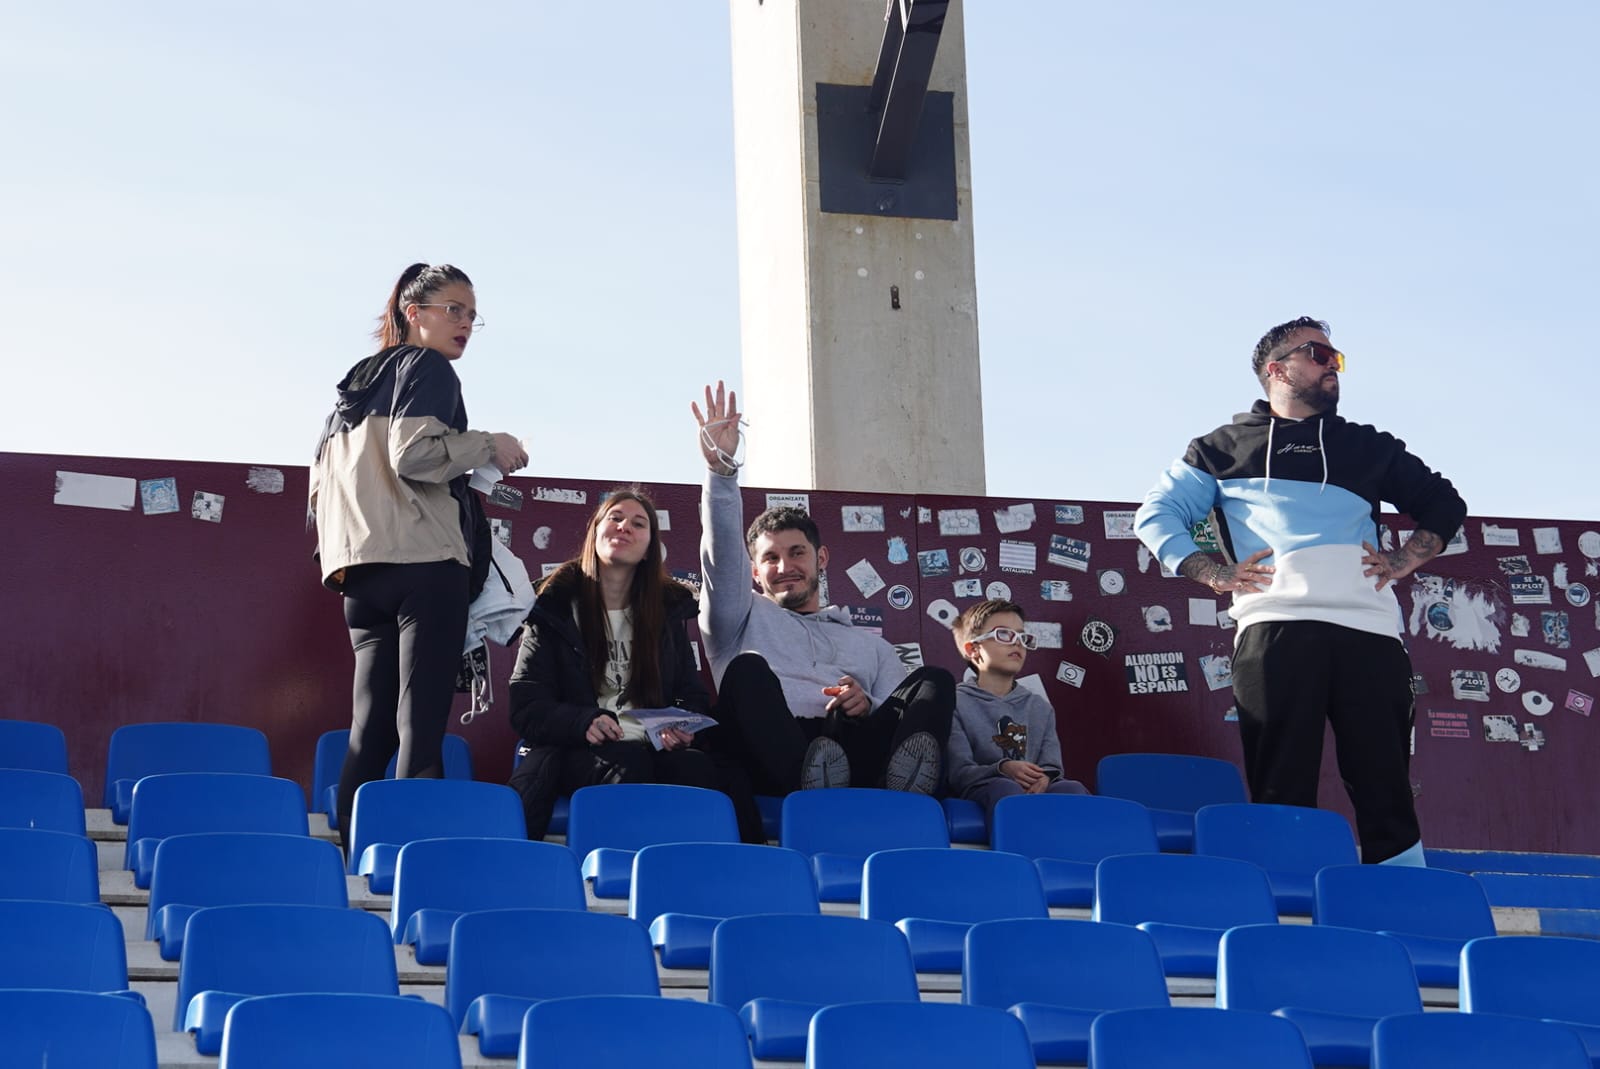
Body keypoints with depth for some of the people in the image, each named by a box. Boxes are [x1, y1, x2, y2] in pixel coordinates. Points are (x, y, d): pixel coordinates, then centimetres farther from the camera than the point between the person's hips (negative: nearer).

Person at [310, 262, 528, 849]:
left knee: (370, 727, 4)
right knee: (421, 724, -12)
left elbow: (321, 482, 24)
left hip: (360, 570, 8)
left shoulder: (356, 383, 25)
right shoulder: (427, 367, 1)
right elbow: (414, 453, -14)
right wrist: (488, 446, -3)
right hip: (423, 560, -8)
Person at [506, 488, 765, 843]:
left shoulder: (669, 609, 21)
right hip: (575, 753, -2)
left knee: (698, 769, -34)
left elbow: (693, 695, 19)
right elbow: (526, 706, 2)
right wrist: (582, 722, -20)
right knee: (629, 765, -38)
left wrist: (684, 727, -7)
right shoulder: (555, 607, 11)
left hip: (656, 748, 2)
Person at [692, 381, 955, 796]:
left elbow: (904, 719, 20)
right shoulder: (744, 619, 32)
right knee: (748, 668, -30)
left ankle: (902, 795, -54)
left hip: (857, 750, 2)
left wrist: (870, 709, -4)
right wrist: (720, 469, -2)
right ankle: (813, 792, -58)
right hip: (774, 758, -2)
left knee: (935, 681, -22)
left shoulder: (871, 647, 36)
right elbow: (723, 556, 12)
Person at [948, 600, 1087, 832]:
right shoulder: (955, 703, 8)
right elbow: (958, 773, -5)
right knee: (1004, 788, -40)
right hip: (981, 796, -4)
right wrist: (1002, 769, -25)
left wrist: (1043, 778, -15)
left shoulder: (1040, 706, 24)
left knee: (1072, 789, -30)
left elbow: (1052, 767, 12)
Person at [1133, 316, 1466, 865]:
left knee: (1385, 795, -4)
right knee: (1281, 797, -7)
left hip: (1368, 631, 2)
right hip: (1275, 628, -2)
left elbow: (1443, 503, 31)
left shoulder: (1367, 446, 26)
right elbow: (1156, 515, 14)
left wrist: (1405, 560, 13)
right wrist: (1214, 573, 0)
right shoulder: (1225, 448, 20)